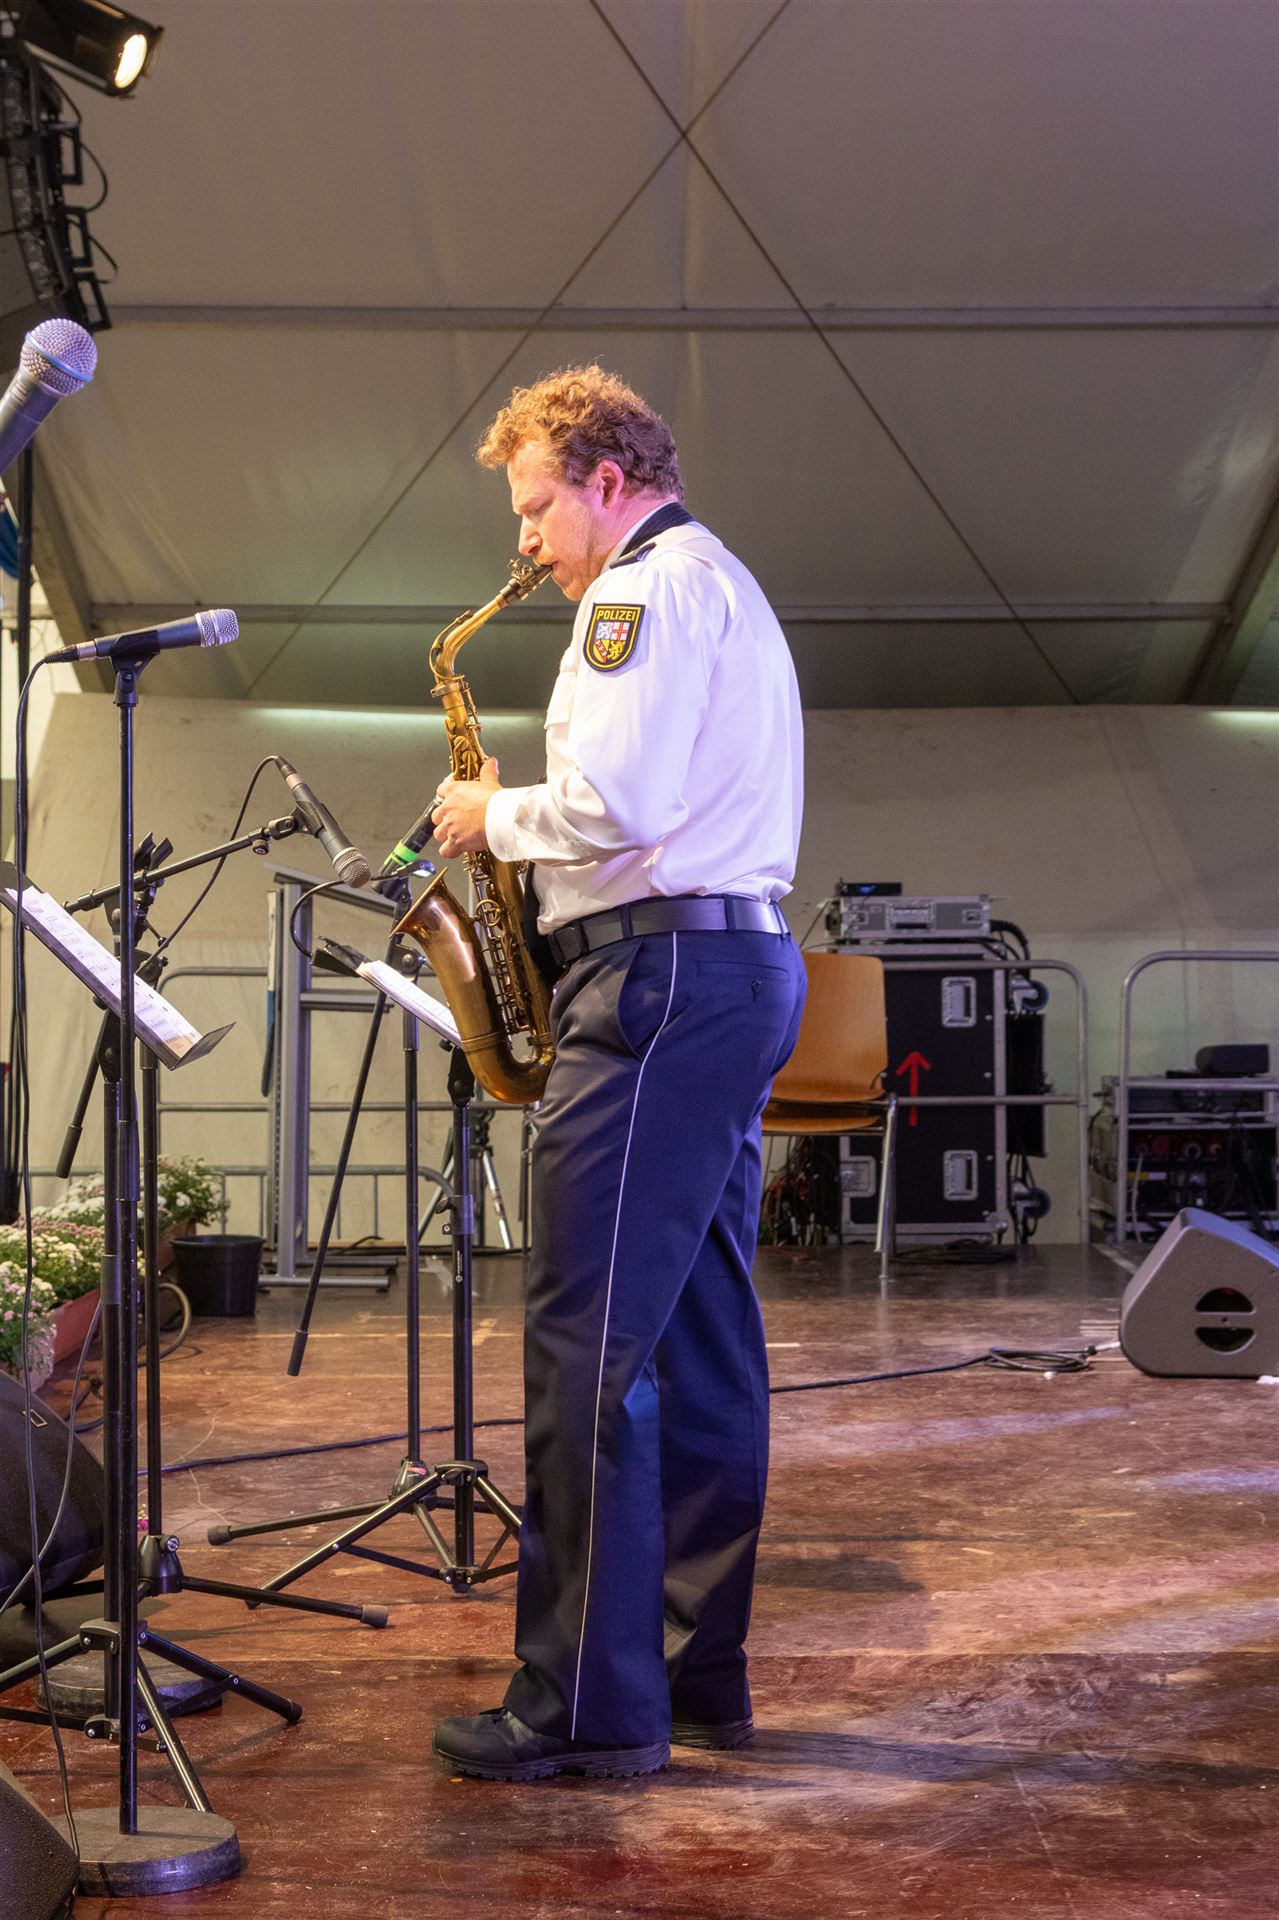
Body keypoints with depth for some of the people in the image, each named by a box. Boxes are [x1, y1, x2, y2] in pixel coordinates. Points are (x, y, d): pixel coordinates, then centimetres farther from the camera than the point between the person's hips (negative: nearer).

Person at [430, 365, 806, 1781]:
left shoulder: (649, 589, -7)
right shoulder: (727, 591, 26)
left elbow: (614, 804, -20)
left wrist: (494, 814, -2)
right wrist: (527, 841, 17)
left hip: (663, 975, -11)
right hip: (742, 971, 11)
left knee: (588, 1347, -9)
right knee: (700, 1341, 10)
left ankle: (588, 1707, -5)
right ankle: (701, 1676, 16)